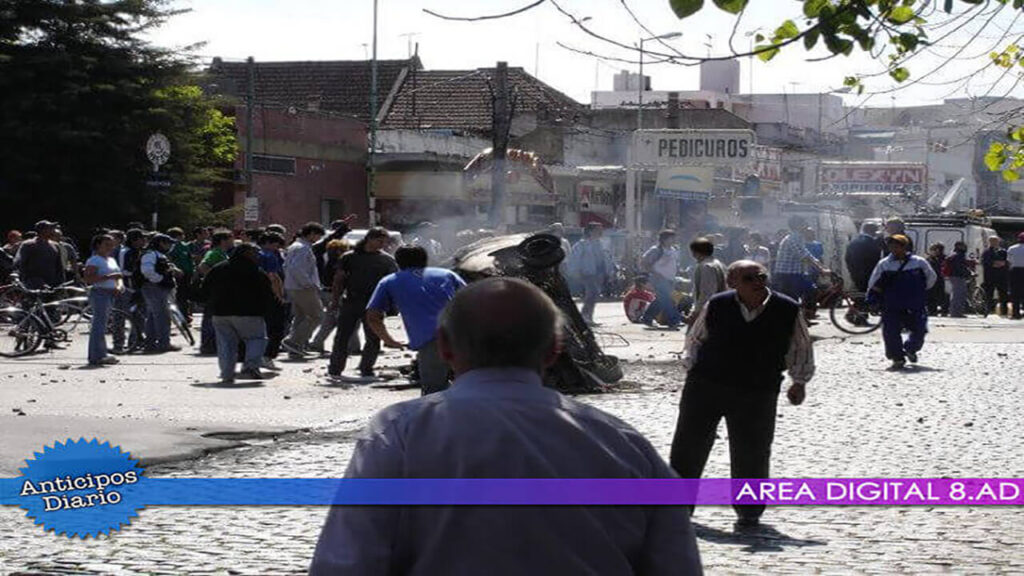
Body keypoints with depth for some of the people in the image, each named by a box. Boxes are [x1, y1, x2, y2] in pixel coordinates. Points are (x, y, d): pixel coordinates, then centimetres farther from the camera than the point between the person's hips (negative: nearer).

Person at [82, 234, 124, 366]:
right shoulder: (94, 260, -7)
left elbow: (118, 277, 24)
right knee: (99, 324, -12)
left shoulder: (111, 260, 20)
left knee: (100, 325, 10)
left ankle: (94, 356, 13)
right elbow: (87, 279, -18)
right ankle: (98, 356, -14)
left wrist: (119, 286, 0)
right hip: (99, 293, -9)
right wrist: (108, 277, -22)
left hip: (110, 294, 9)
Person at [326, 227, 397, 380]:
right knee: (342, 337, 0)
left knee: (373, 339, 0)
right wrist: (335, 300, -1)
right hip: (350, 303, -1)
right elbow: (339, 280, 7)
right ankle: (335, 369, 8)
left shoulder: (386, 260, 6)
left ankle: (366, 369, 15)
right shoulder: (350, 257, 4)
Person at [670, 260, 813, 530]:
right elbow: (694, 338, 12)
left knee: (751, 455, 1)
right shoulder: (716, 306, -5)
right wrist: (693, 369, 12)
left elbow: (801, 347, 10)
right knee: (688, 447, 6)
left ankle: (749, 512, 21)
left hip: (757, 394, -1)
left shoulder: (788, 310, -6)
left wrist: (800, 381, 9)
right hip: (705, 386, 1)